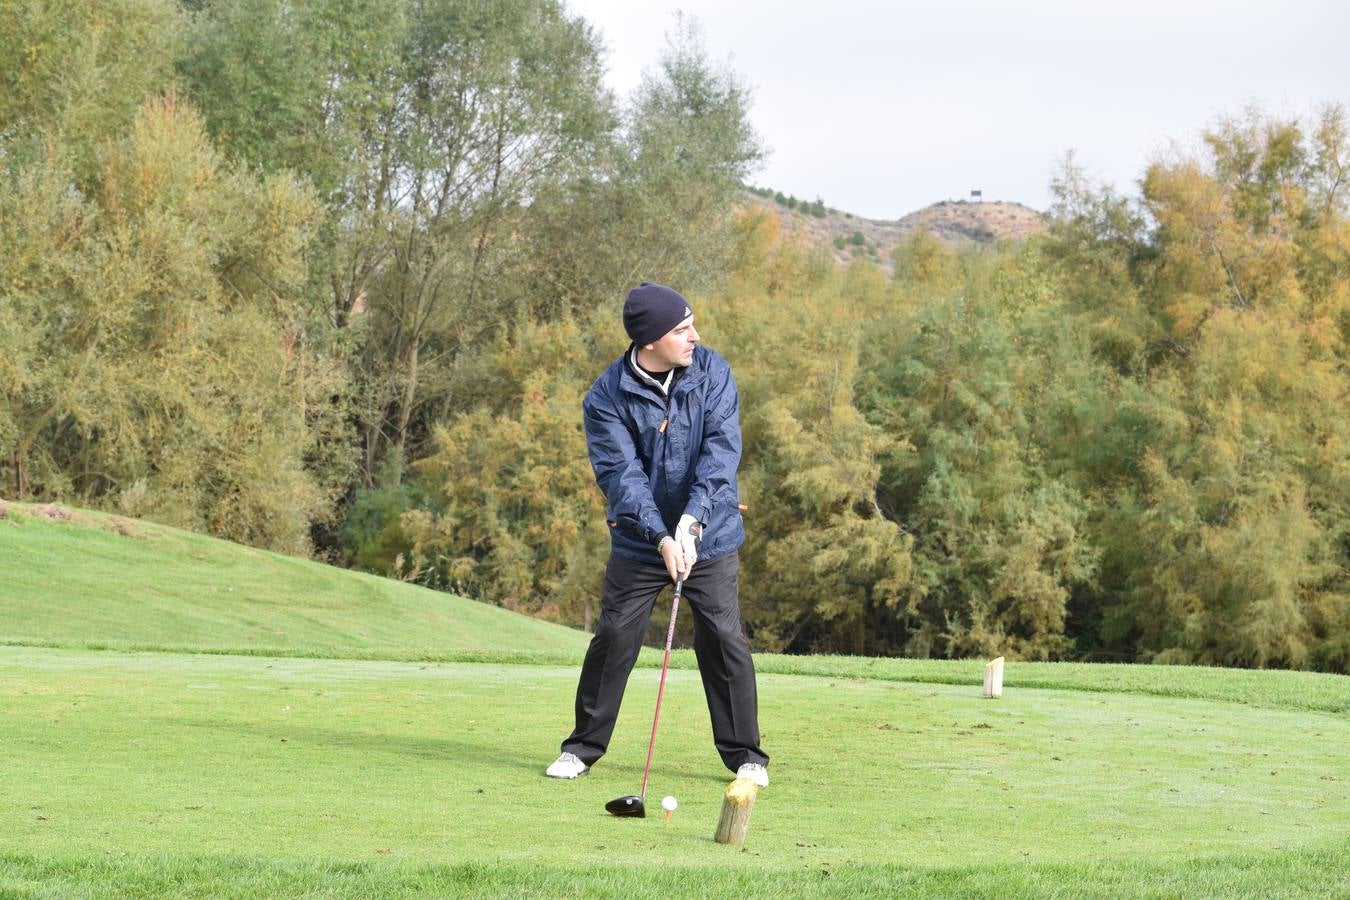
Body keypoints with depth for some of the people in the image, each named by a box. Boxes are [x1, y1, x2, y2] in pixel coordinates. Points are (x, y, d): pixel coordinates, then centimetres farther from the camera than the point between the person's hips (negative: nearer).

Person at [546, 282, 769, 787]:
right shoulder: (607, 397, -12)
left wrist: (691, 521, -27)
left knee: (724, 641, -2)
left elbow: (721, 450, -15)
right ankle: (584, 746, 16)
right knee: (613, 640, 0)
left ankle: (745, 754, 10)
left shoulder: (712, 372, -7)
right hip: (639, 542, -1)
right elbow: (621, 474, -18)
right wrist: (662, 538, -30)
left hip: (710, 537, 1)